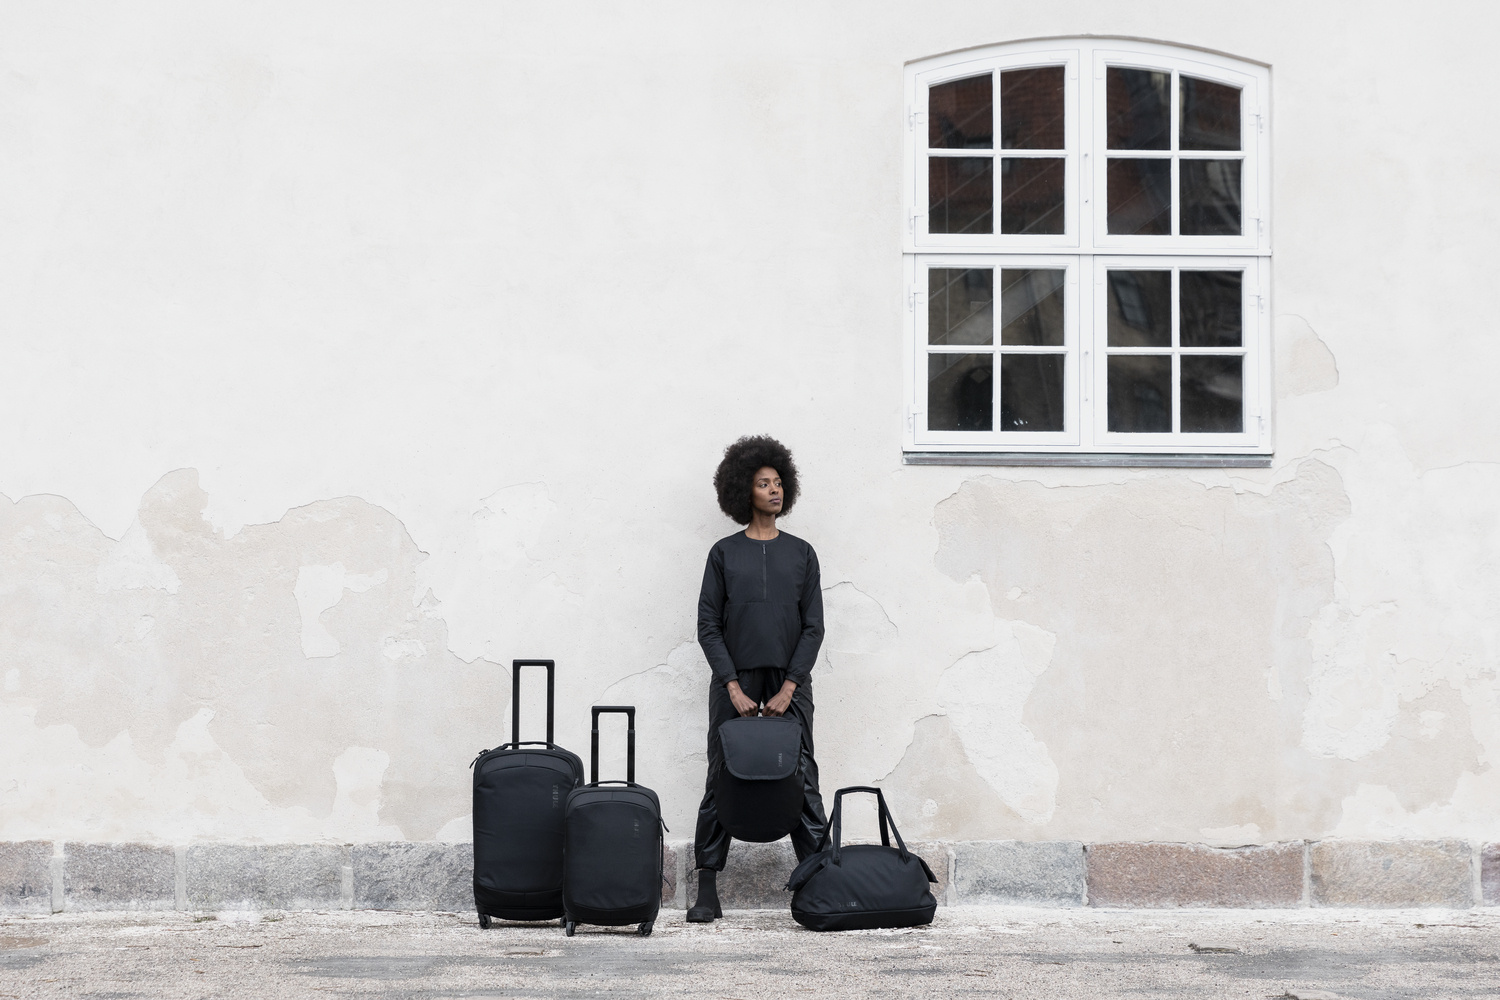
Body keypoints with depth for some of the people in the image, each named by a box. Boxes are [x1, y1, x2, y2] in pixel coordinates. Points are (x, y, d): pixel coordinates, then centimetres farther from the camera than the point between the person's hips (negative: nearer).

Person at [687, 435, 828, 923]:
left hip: (789, 685, 1)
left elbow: (813, 627, 5)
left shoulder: (801, 553, 10)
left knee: (803, 783, -2)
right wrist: (734, 687, -8)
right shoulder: (724, 553, 6)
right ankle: (707, 892, 3)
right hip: (734, 684, -1)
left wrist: (789, 687, -6)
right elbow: (708, 627, 2)